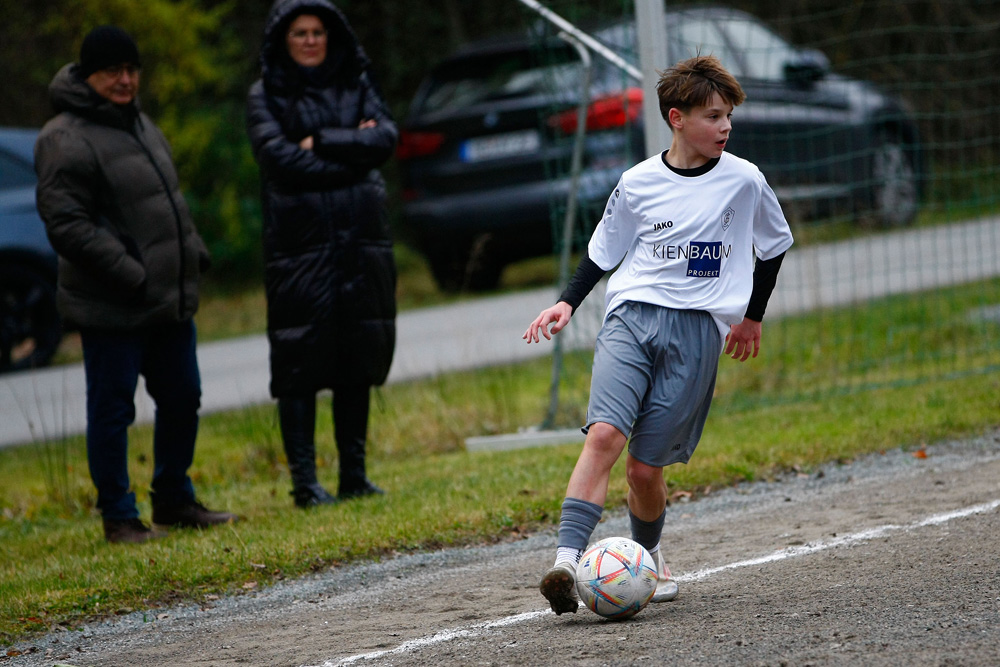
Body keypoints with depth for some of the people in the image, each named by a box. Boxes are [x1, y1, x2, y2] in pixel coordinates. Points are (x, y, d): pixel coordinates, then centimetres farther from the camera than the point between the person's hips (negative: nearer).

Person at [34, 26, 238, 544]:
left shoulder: (139, 124, 14)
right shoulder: (66, 141, -15)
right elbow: (66, 225, -20)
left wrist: (192, 250, 11)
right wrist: (128, 273, -22)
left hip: (170, 299, 9)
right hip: (111, 308, -9)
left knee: (182, 399, 15)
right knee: (112, 410, 0)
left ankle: (174, 500, 29)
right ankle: (118, 516, 10)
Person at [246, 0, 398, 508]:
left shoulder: (356, 83, 13)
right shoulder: (266, 96, 2)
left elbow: (386, 138, -2)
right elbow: (280, 159, -12)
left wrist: (321, 143, -10)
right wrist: (352, 150, -8)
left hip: (362, 239, 4)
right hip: (299, 243, -4)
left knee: (358, 361, 8)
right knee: (299, 367, -6)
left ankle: (354, 475, 16)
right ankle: (304, 482, -3)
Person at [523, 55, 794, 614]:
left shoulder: (743, 180, 4)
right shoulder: (639, 183, 6)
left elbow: (773, 244, 21)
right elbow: (604, 251, 17)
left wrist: (753, 316, 27)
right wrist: (568, 303, 3)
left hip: (697, 330, 0)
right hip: (632, 316, 0)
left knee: (646, 465, -4)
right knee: (605, 434, -21)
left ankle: (649, 557, 24)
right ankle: (567, 563, -28)